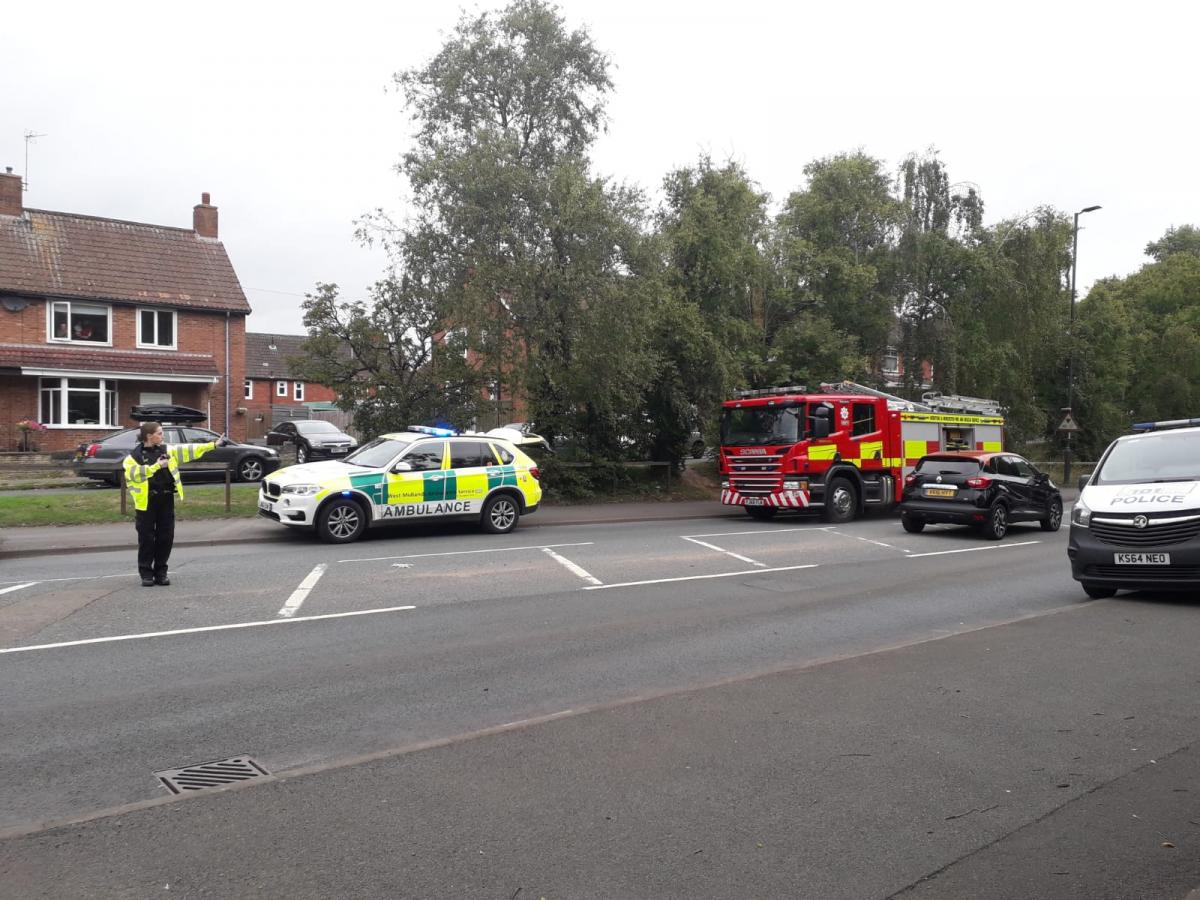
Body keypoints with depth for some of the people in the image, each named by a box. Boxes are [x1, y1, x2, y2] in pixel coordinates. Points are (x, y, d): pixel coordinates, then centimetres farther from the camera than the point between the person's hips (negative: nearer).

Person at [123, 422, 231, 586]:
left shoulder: (167, 450, 10)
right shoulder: (134, 455, -5)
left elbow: (187, 450, 6)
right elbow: (135, 473, -19)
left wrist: (213, 444, 2)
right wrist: (156, 466, -20)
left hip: (166, 500, 5)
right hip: (146, 503, -4)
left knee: (166, 537, 6)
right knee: (147, 538, 2)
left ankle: (160, 572, 17)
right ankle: (146, 574, 13)